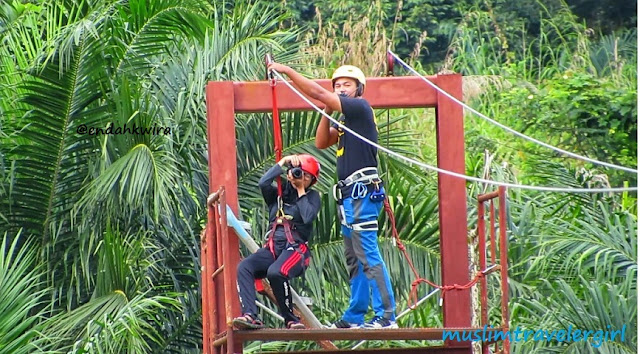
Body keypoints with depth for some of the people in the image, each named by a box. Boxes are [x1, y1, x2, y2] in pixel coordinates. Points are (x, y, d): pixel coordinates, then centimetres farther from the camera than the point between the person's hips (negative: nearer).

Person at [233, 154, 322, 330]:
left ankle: (291, 319, -20)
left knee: (275, 272, -37)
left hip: (296, 248, -4)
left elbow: (308, 217, -8)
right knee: (244, 267, -27)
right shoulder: (278, 193, 19)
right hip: (272, 247, 4)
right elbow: (263, 183, -3)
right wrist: (282, 162, 3)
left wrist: (301, 191, 2)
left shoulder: (312, 196, 13)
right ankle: (250, 316, -38)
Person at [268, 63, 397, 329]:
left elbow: (318, 93, -11)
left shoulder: (360, 107, -6)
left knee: (368, 255, -15)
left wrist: (287, 70, -6)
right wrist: (327, 113, 5)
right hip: (350, 195, 10)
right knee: (354, 259, 13)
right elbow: (321, 142, 16)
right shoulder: (345, 120, 21)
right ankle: (354, 317, 18)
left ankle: (386, 316, -18)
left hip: (362, 190, -10)